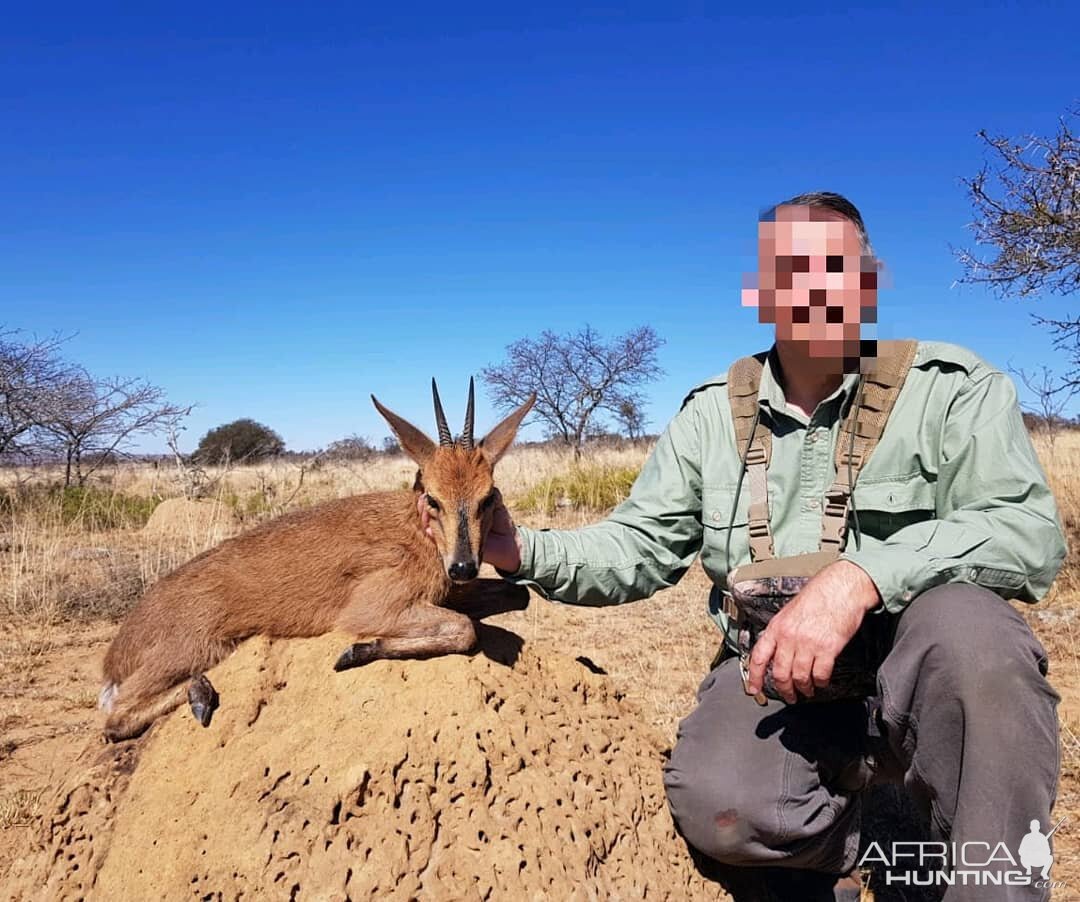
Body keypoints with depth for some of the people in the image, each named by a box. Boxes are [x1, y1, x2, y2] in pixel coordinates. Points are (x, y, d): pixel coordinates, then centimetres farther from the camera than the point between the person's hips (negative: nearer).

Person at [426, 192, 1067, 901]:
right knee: (717, 806, -28)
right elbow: (638, 549, 6)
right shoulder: (713, 414, 4)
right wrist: (524, 553, -11)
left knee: (965, 620, -35)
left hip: (915, 675, -2)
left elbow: (1031, 533, -20)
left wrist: (862, 575, -34)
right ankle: (841, 836, 8)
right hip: (771, 682, 2)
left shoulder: (953, 388, -6)